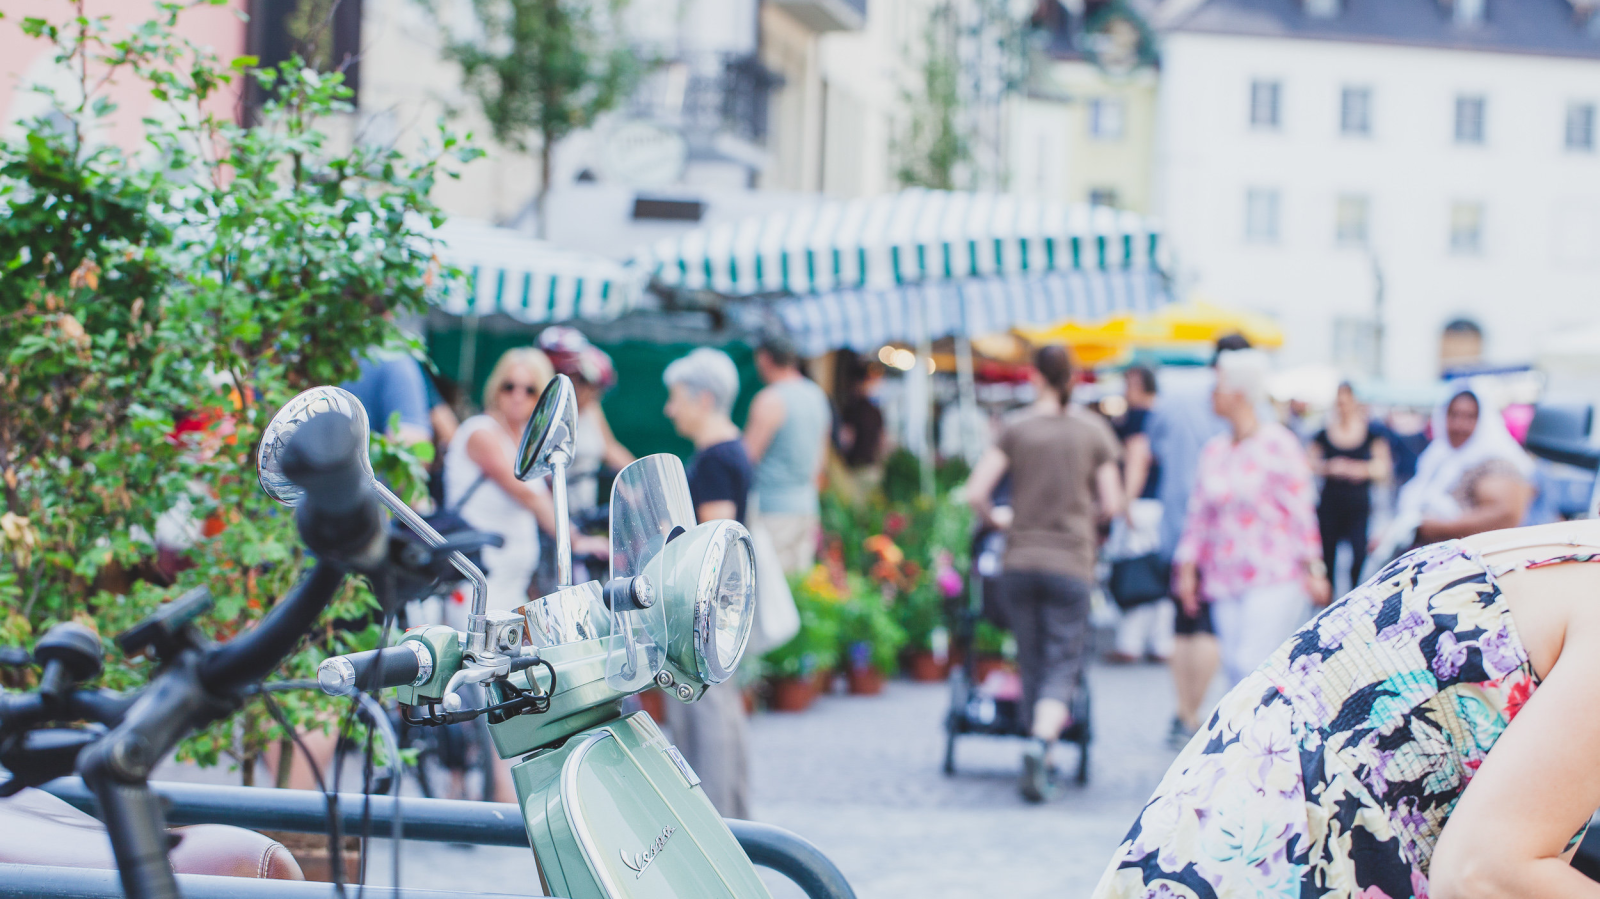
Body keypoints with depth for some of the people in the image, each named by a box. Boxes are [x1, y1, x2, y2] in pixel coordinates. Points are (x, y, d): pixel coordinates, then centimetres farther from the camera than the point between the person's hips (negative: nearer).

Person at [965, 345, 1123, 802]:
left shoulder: (1017, 430, -1)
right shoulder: (1094, 431, 1)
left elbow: (975, 494, -6)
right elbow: (1112, 505, 1)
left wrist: (996, 521, 14)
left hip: (1020, 560, 1)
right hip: (1070, 561, -1)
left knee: (1032, 662, 13)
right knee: (1063, 663, 0)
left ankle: (1040, 754, 19)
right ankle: (1041, 743, -24)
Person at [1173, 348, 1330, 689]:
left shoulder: (1278, 444, -5)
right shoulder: (1214, 451, 12)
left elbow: (1301, 510, -5)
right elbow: (1199, 514, 15)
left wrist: (1313, 570, -7)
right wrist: (1187, 567, 10)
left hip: (1274, 581, -6)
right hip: (1225, 583, 6)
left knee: (1253, 665, -16)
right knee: (1235, 670, 2)